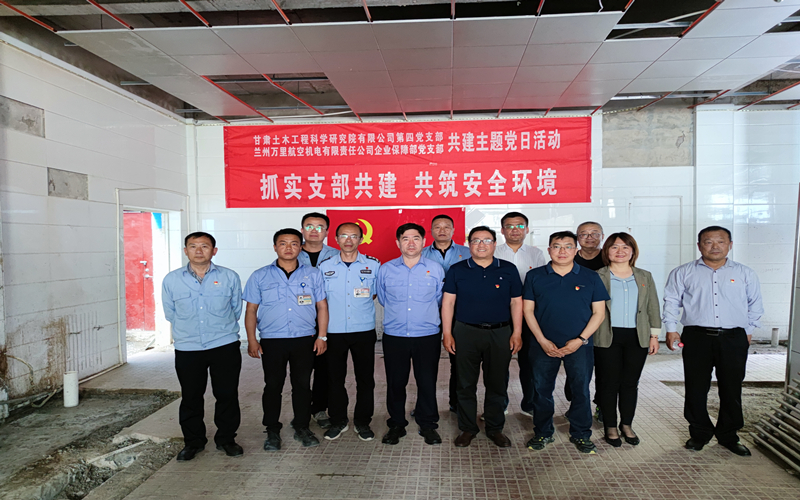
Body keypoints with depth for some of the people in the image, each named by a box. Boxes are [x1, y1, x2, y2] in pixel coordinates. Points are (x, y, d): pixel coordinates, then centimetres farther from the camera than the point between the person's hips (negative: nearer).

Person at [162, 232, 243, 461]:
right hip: (187, 349, 1)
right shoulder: (171, 280, 2)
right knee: (191, 397, 10)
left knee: (227, 395, 7)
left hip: (225, 347, -1)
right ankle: (193, 442, 29)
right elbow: (170, 314, 12)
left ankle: (226, 439, 25)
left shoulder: (230, 277, 0)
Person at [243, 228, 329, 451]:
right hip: (272, 341, 0)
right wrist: (251, 340, -1)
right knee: (273, 386, 8)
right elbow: (251, 310, 5)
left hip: (304, 340, 1)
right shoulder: (260, 276, 3)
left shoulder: (313, 274, 4)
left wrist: (322, 336, 1)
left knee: (302, 385, 9)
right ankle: (273, 431, 23)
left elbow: (322, 307, 7)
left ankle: (302, 427, 25)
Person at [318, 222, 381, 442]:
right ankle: (338, 421, 26)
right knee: (335, 377, 9)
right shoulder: (325, 266, 3)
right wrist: (321, 332, 7)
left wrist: (365, 300, 3)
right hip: (334, 331, 1)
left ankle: (362, 422, 23)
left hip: (364, 331, -1)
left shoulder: (373, 265, 0)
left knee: (365, 378, 6)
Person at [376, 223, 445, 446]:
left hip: (427, 336, 0)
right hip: (394, 337, 1)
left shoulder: (436, 269, 3)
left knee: (427, 383, 6)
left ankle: (428, 425, 23)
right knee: (395, 383, 8)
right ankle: (396, 424, 25)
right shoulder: (385, 270, 3)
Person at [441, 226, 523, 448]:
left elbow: (516, 302, 6)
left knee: (497, 384, 9)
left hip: (500, 334, 1)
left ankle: (495, 428, 26)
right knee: (466, 383, 7)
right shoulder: (457, 270, 1)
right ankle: (467, 428, 22)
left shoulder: (508, 270, 4)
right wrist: (447, 333, -4)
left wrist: (517, 333, 0)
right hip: (465, 333, 0)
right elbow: (448, 302, 1)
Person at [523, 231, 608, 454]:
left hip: (579, 345, 0)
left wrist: (580, 340, -8)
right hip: (544, 345, 0)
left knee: (581, 391, 7)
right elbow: (528, 310, 3)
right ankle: (542, 433, 25)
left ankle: (581, 434, 25)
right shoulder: (535, 276, 3)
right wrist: (542, 341, -7)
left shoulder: (590, 278, 3)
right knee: (542, 390, 7)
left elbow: (598, 312, 3)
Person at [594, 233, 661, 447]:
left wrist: (654, 335, 8)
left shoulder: (645, 277, 11)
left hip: (637, 338, 3)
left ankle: (626, 425, 24)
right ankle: (610, 427, 16)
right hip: (607, 338, -3)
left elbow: (653, 308, 13)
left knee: (631, 383, 9)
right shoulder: (598, 277, 1)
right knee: (609, 383, 2)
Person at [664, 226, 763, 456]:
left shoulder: (745, 274, 9)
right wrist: (671, 329, 1)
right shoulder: (683, 273, 5)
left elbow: (755, 304, 17)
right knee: (696, 388, 4)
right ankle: (699, 433, 20)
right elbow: (671, 301, 6)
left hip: (734, 339, 1)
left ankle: (728, 436, 25)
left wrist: (748, 330, 13)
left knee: (731, 390, 8)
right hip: (697, 337, -1)